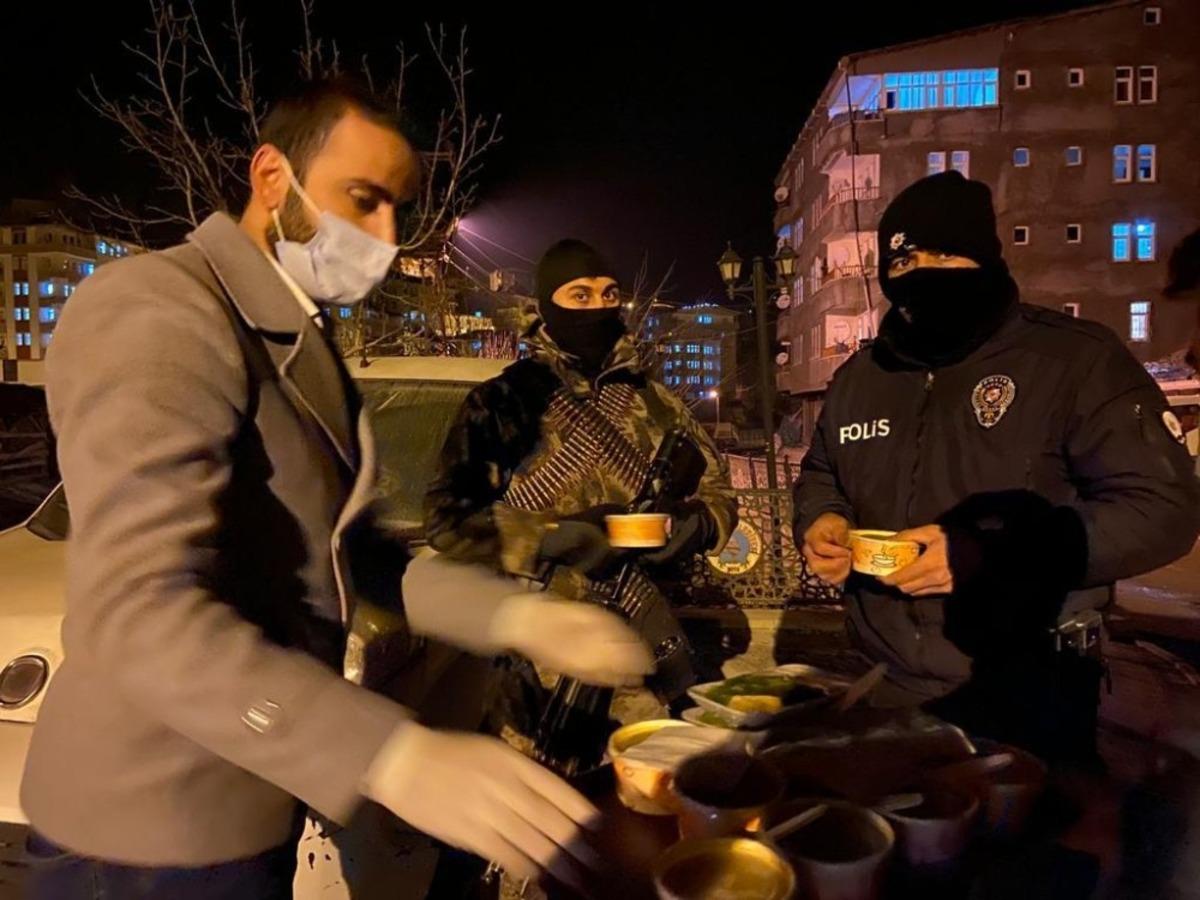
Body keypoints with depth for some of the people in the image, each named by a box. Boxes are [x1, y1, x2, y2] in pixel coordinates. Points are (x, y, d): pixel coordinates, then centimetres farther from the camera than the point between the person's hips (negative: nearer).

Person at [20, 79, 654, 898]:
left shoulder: (302, 342, 10)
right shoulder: (158, 310, -20)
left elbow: (348, 549, 7)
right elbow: (143, 614, -31)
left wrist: (514, 614, -4)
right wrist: (398, 758, -39)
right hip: (156, 830, -8)